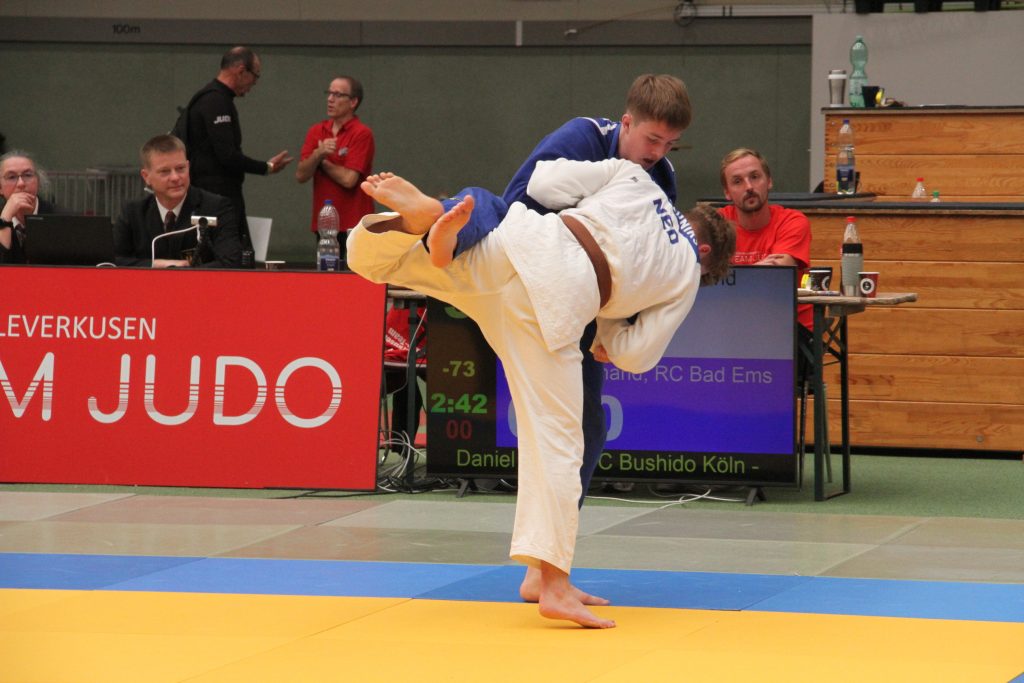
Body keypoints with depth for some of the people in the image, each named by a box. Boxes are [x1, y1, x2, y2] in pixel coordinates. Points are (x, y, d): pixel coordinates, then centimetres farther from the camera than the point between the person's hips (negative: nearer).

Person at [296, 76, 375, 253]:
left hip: (353, 226, -6)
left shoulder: (362, 134, -8)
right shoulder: (316, 131, 10)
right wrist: (318, 154, -16)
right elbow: (300, 175, 2)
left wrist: (322, 161, -2)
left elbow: (348, 179, -16)